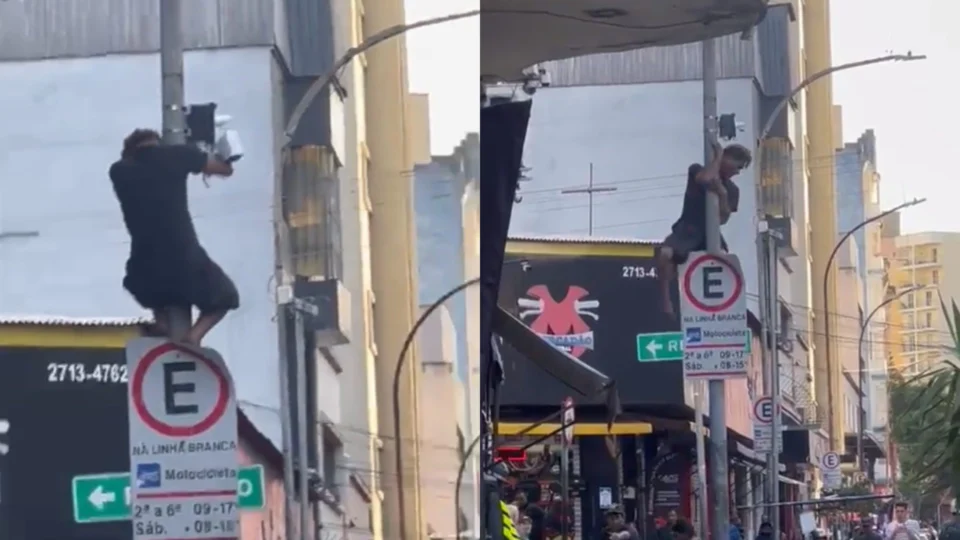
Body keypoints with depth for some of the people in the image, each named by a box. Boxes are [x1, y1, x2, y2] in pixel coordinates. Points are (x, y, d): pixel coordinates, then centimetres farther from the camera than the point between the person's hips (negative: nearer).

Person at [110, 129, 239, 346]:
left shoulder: (118, 171, 6)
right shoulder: (176, 154, 0)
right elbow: (226, 169, 14)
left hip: (147, 278, 3)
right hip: (186, 265, -3)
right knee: (225, 296, 27)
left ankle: (161, 322, 13)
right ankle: (194, 334, -2)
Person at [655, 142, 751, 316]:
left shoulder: (732, 190, 9)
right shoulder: (697, 171, -1)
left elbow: (723, 219, -1)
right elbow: (706, 179, -26)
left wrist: (723, 194, -16)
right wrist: (718, 156, -12)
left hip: (710, 233, 4)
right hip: (687, 230, -4)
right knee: (665, 253, -35)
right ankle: (665, 299, -20)